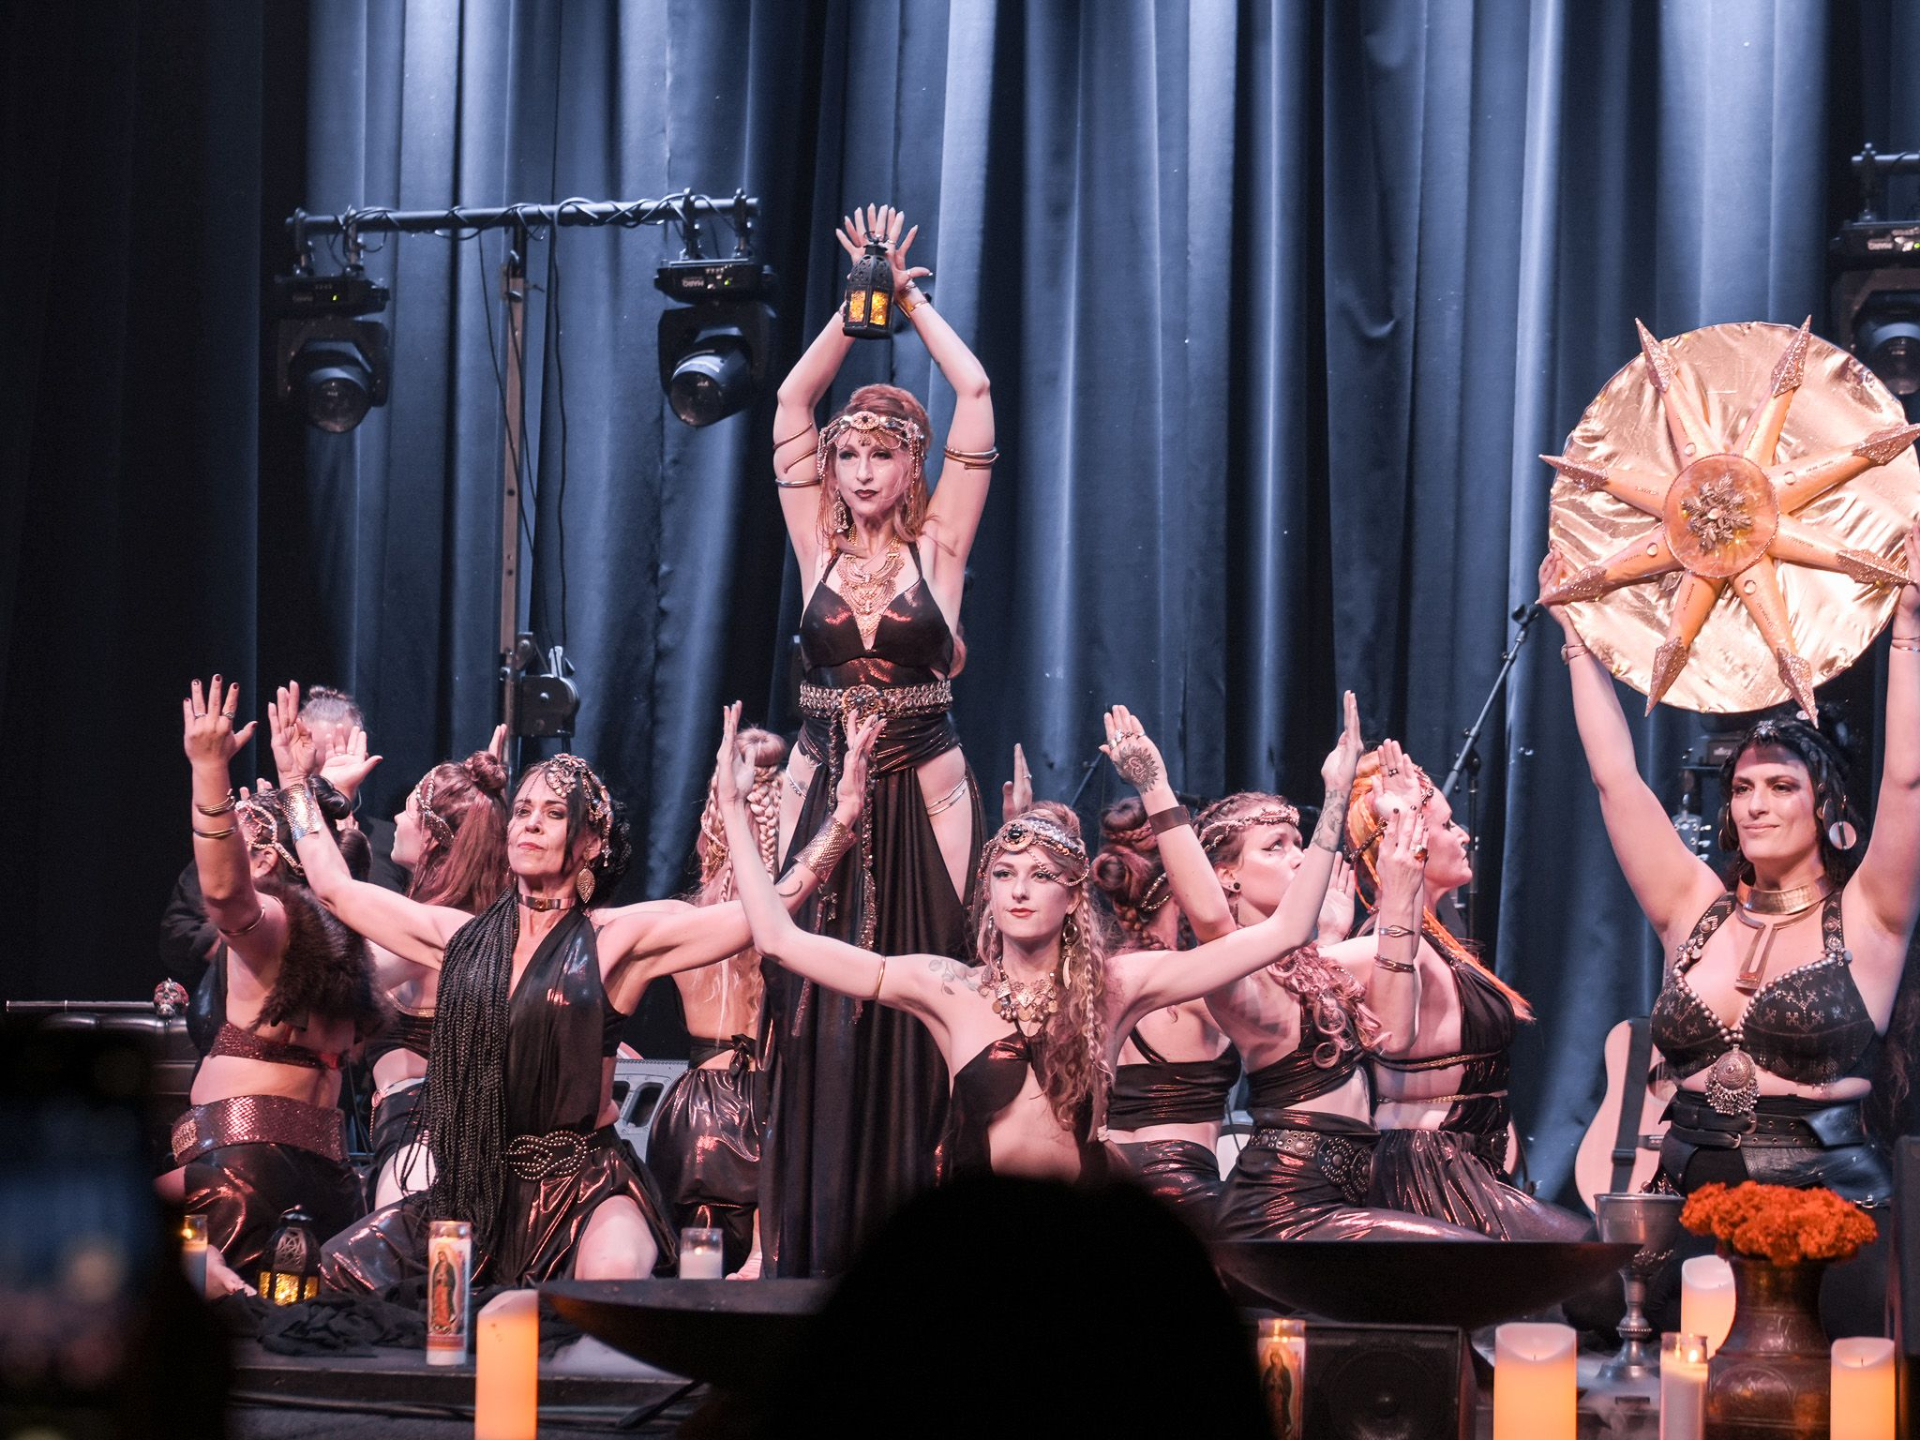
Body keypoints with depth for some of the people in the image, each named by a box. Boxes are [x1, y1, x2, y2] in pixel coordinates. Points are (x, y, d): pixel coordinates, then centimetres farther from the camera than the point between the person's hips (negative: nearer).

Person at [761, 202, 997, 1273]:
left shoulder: (937, 547, 2)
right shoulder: (820, 548, 8)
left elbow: (975, 393, -3)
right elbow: (792, 401, 4)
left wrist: (909, 298, 4)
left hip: (923, 796, -2)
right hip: (825, 789, 2)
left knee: (918, 1013, -3)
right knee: (815, 1021, -2)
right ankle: (813, 1255, 0)